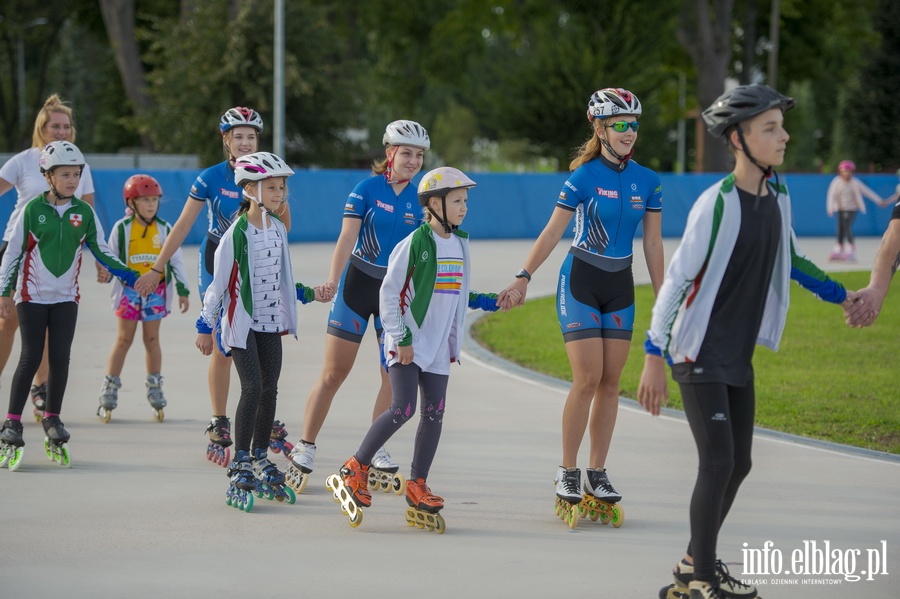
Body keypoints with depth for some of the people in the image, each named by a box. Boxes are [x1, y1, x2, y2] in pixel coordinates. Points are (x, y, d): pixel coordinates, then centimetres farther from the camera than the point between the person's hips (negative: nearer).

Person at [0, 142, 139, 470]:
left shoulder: (84, 212, 0)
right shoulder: (33, 209, -7)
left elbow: (102, 251, 8)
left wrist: (128, 276, -2)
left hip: (66, 296, 3)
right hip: (33, 295, -3)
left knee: (60, 358, 1)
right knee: (31, 358, -5)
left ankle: (52, 419, 15)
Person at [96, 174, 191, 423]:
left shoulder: (164, 229, 4)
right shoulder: (122, 228, -1)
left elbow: (176, 260, 8)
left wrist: (182, 290, 6)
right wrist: (106, 274, -17)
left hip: (156, 290, 1)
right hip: (129, 289, -1)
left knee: (152, 339, 5)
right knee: (124, 339, 0)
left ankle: (155, 389, 13)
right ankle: (109, 391, 4)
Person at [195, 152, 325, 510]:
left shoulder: (278, 229, 7)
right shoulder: (238, 233, -14)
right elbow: (219, 282, -10)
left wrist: (308, 294, 14)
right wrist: (205, 326, -9)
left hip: (271, 321, 7)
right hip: (241, 322, -7)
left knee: (269, 390, 7)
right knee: (252, 388, -14)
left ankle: (260, 461, 19)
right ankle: (239, 468, -7)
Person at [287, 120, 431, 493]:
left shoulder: (420, 199, 0)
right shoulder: (367, 189, -9)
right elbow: (347, 238, -16)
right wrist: (332, 280, -28)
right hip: (358, 285, -3)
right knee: (334, 373, 0)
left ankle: (377, 452, 17)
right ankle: (305, 451, 8)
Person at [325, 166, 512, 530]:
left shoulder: (460, 244, 11)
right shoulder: (415, 244, -11)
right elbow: (389, 291, -11)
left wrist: (489, 302, 8)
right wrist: (400, 337, -14)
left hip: (438, 345, 7)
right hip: (408, 343, -7)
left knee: (434, 414, 3)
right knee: (403, 409, -16)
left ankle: (417, 489, 10)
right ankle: (354, 472, -4)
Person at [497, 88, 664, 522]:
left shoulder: (647, 181, 3)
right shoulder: (583, 177, -9)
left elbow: (652, 243, 8)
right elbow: (552, 232, -7)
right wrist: (523, 278, -13)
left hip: (620, 289, 4)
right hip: (580, 282, -4)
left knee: (610, 382, 3)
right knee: (587, 379, -11)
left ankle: (597, 474, 10)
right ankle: (567, 473, 0)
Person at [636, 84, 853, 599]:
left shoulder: (777, 194, 2)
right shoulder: (717, 205, -20)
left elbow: (789, 260, 21)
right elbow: (677, 279, -18)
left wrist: (842, 295, 28)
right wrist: (654, 358, -19)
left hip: (739, 357, 8)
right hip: (699, 355, -8)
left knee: (738, 464, 11)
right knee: (718, 460, -12)